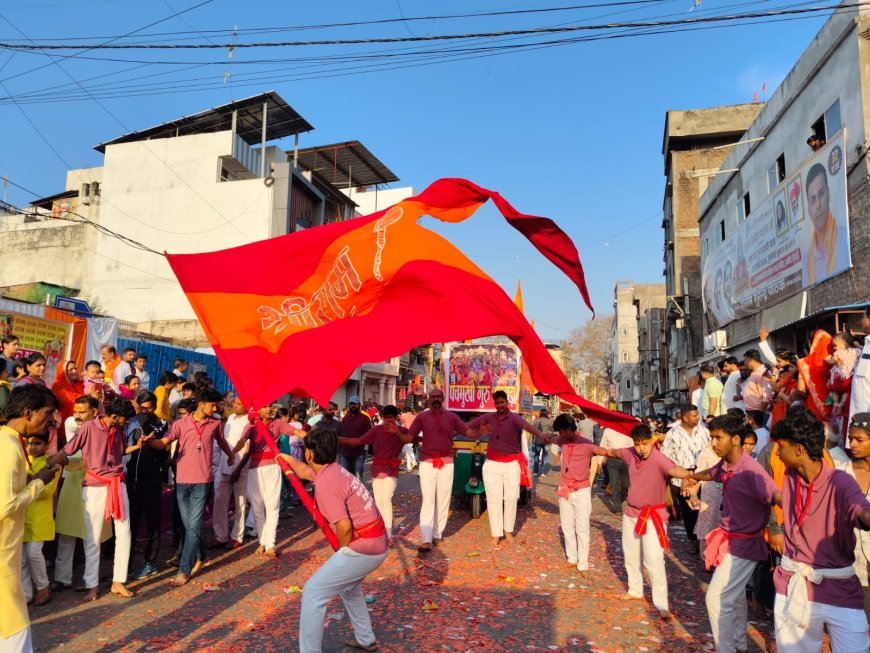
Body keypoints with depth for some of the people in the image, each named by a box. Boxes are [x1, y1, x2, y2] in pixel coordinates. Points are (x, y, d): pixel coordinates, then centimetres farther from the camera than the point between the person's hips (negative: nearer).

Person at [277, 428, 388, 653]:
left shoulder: (325, 483, -20)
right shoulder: (334, 469, 7)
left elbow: (344, 526, -24)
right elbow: (306, 472, 30)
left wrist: (343, 551, -5)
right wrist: (287, 458, 46)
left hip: (363, 547, -10)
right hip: (378, 543, 10)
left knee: (313, 593, -2)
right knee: (347, 584, 32)